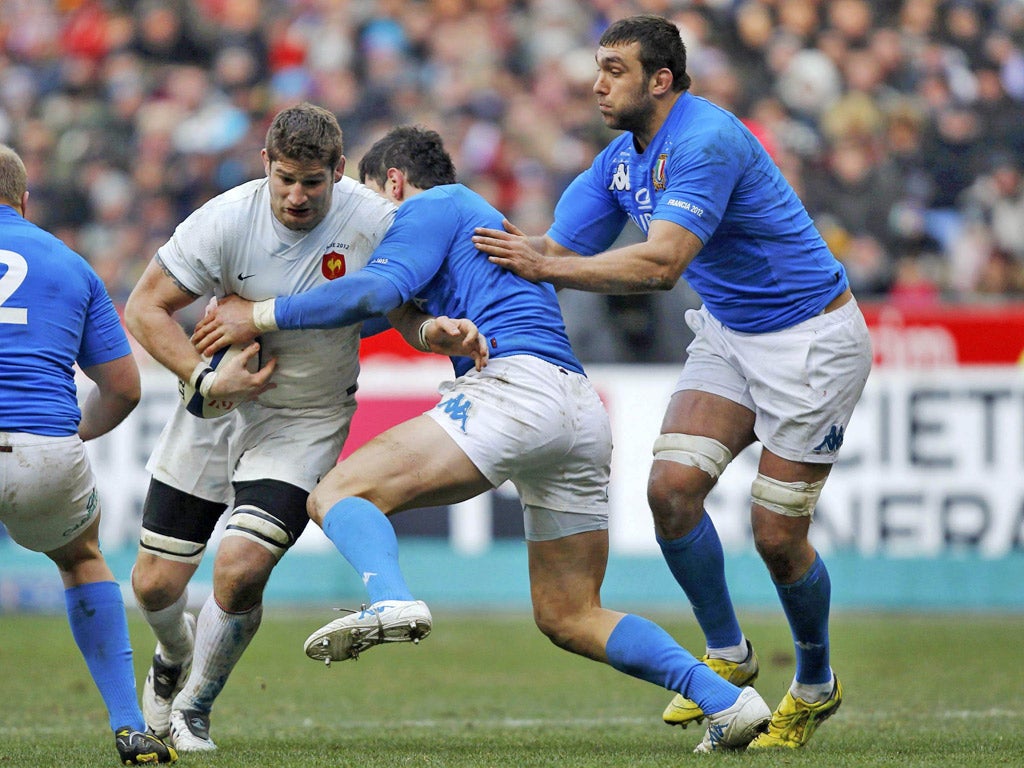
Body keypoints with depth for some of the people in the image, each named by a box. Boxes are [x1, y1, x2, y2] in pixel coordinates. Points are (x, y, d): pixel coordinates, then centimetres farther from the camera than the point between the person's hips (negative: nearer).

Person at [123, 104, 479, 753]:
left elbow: (406, 308, -5)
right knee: (155, 583, 2)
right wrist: (207, 378, -21)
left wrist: (441, 328, -28)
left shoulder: (374, 222, -17)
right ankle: (175, 656, 41)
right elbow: (145, 308, -11)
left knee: (242, 569, -20)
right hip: (218, 410, 1)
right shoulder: (228, 220, -19)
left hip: (306, 424, -1)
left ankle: (194, 708, 7)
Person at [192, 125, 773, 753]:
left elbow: (378, 290, -8)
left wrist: (262, 316, -4)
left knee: (338, 493, -14)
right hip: (585, 413, 9)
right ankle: (727, 699, 3)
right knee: (568, 617, 15)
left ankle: (391, 602, -45)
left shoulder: (434, 205, 8)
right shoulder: (488, 222, 36)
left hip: (516, 387, -9)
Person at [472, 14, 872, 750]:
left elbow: (661, 263, -36)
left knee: (777, 536, -6)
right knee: (672, 485, -10)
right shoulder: (621, 160, 2)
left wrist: (546, 266, -34)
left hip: (812, 340, -8)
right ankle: (727, 654, 9)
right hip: (728, 334, 8)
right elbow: (556, 252, 1)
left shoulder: (707, 141, -27)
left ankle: (816, 685, 19)